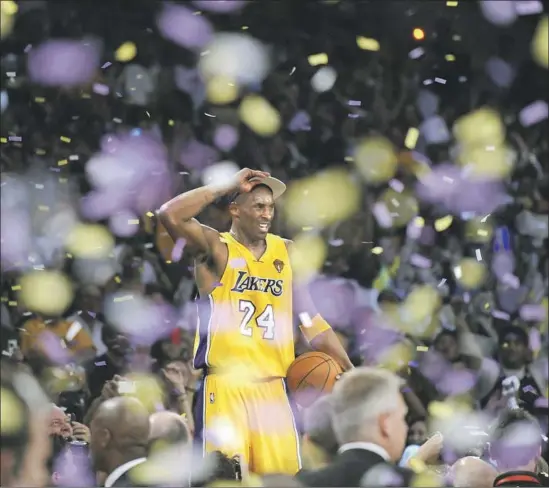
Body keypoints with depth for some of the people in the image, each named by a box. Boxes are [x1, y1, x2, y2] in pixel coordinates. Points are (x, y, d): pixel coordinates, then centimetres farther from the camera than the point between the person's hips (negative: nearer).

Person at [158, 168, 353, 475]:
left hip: (273, 388, 5)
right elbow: (170, 215, -20)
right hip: (224, 386, -5)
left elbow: (310, 319, 16)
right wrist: (227, 188, -12)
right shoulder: (216, 248, -1)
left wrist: (350, 373, 9)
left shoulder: (287, 253, 13)